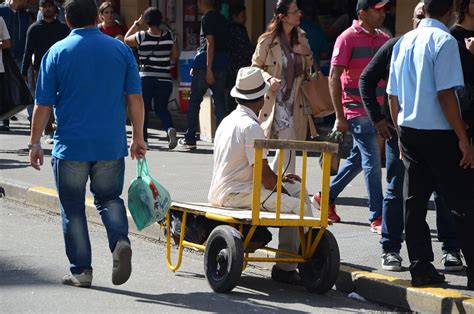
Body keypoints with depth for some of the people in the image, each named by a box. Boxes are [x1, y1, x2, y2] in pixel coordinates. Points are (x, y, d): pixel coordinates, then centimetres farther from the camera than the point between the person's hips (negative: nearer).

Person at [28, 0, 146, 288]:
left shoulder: (57, 52, -4)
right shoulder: (121, 50, 2)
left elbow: (43, 105, -3)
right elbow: (135, 97, 3)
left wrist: (35, 143, 5)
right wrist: (138, 137, 11)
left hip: (71, 146, -2)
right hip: (112, 145, 2)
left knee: (73, 209, 9)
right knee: (109, 198, 17)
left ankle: (81, 270, 8)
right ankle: (120, 240, -10)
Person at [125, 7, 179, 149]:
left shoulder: (141, 36, -8)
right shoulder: (170, 36, -2)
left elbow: (126, 39, 11)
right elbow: (175, 56, 7)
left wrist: (137, 23, 14)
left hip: (146, 77, -2)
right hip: (164, 78, 2)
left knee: (143, 108, 11)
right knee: (161, 108, 12)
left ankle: (143, 138, 8)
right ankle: (170, 129, -15)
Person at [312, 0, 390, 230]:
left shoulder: (383, 39, 11)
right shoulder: (348, 39, -8)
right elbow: (334, 78, -10)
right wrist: (340, 116, -14)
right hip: (357, 110, -7)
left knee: (358, 158, 15)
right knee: (372, 162, -8)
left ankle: (327, 197, 31)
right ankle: (377, 218, -5)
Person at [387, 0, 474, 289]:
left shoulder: (404, 42, 10)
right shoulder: (444, 41, -12)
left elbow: (393, 95, 13)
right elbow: (445, 94, -17)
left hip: (409, 132, 7)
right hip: (439, 134, -7)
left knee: (415, 202, 9)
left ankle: (421, 269, 9)